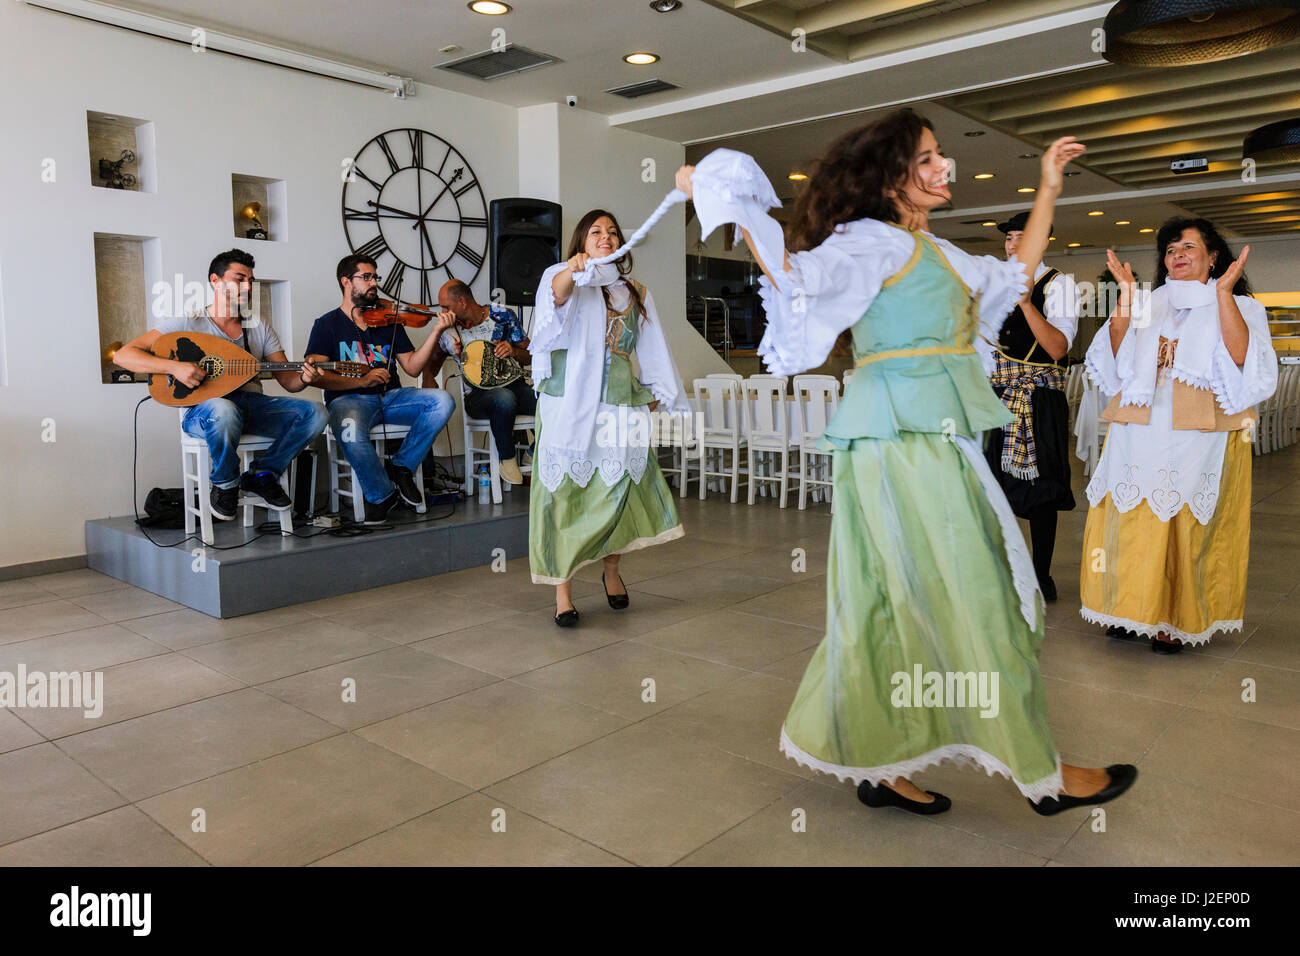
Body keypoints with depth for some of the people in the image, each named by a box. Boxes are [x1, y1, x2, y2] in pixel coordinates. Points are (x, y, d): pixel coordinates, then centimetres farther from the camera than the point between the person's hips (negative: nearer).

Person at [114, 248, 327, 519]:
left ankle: (260, 476, -2)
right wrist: (174, 367, -21)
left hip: (254, 405, 4)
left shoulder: (260, 328, 15)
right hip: (206, 409, -4)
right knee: (224, 410, -42)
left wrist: (304, 379, -15)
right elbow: (123, 355, -4)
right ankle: (225, 484, -11)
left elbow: (288, 380, 11)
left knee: (314, 413, -21)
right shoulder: (188, 324, 2)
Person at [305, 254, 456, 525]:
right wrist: (362, 381, -20)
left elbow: (412, 367, 8)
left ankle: (403, 468, -7)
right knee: (351, 434, -38)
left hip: (390, 396, 4)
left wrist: (436, 331, -5)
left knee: (442, 401, -22)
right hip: (349, 399, -4)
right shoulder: (328, 324, 6)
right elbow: (315, 375, -7)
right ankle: (381, 495, -10)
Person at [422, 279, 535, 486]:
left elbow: (530, 356, 9)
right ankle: (507, 459, -17)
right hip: (477, 396, -1)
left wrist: (513, 351, -14)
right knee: (504, 398, -39)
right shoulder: (448, 331, 5)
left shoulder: (503, 315, 3)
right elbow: (430, 366, 17)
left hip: (515, 385, 1)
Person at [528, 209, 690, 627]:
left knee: (619, 487, -5)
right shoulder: (562, 277, 8)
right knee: (565, 488, -6)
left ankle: (611, 571, 19)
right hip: (570, 400, -2)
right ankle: (562, 589, 1)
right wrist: (572, 270, -38)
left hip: (619, 402, 3)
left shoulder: (635, 292, 20)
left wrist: (656, 393, 14)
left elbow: (651, 347, 21)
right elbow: (556, 295, -17)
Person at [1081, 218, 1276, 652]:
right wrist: (1125, 296, -4)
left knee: (1183, 527, -1)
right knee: (1131, 521, 2)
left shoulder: (1240, 307, 9)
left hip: (1200, 438, -3)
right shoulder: (1149, 305, 17)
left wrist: (1223, 292, -15)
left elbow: (1245, 365, -11)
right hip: (1139, 434, 3)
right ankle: (1134, 610, 16)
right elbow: (1114, 360, 2)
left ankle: (1176, 621, 12)